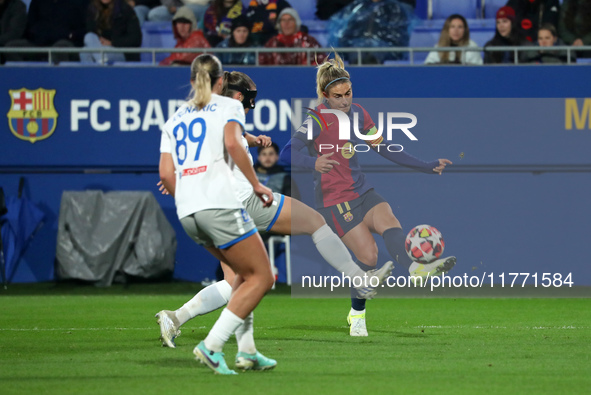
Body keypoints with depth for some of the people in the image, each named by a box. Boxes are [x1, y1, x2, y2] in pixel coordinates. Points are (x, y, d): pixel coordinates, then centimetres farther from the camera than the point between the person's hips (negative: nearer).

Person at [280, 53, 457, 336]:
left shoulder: (357, 113, 7)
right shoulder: (319, 119, -14)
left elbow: (383, 149, 18)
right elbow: (288, 154, -26)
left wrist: (426, 167, 15)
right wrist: (314, 163, -48)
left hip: (361, 191, 6)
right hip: (334, 199, -6)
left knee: (389, 223, -24)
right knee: (368, 255, -14)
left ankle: (415, 269, -52)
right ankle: (357, 314, 8)